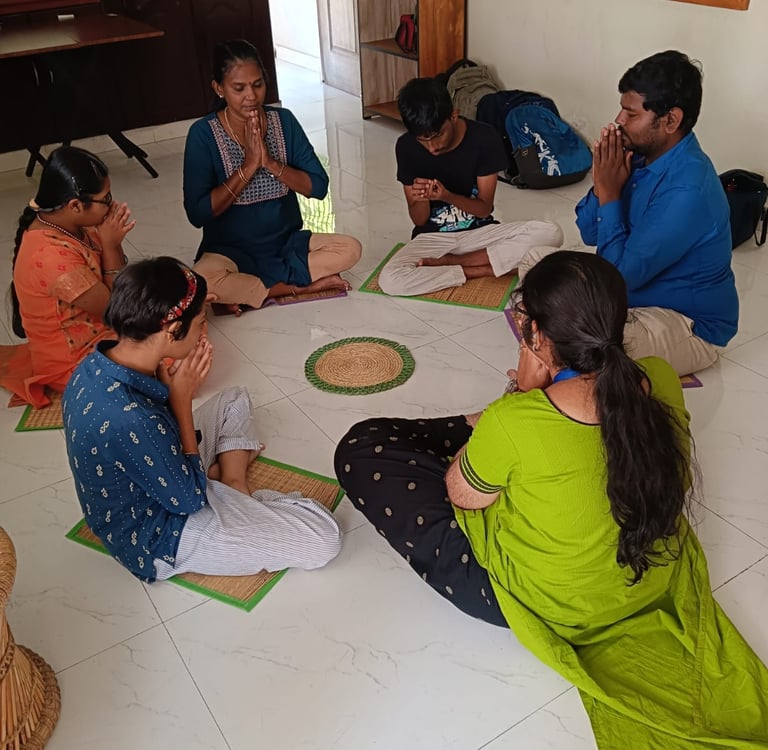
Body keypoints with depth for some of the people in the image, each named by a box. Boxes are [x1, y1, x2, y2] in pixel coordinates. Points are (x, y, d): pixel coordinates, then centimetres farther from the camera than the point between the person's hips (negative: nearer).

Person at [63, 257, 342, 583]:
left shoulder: (97, 365, -11)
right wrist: (182, 397, -20)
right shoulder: (131, 420, -38)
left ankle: (232, 489, 11)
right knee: (324, 536, -13)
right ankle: (239, 497, 10)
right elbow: (190, 499, -22)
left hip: (156, 481, 9)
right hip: (161, 541, -8)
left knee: (234, 400, 23)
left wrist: (170, 387, -12)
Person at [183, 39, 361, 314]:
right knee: (203, 280, -35)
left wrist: (270, 162, -19)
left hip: (286, 243, 3)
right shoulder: (203, 134, -11)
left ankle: (246, 289, -16)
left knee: (350, 249, -19)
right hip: (230, 250, -3)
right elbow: (197, 213, -16)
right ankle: (298, 287, -15)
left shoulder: (284, 121, -2)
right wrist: (248, 166, -20)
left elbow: (318, 186, -4)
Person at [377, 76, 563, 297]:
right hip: (433, 236, -1)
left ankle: (447, 262, -17)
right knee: (389, 280, -32)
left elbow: (484, 208, -10)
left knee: (550, 233, -26)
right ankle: (484, 269, -17)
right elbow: (418, 220, -5)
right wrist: (421, 199, -29)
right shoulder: (406, 146, -10)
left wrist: (447, 196, -30)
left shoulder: (484, 138, -13)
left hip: (478, 232, 1)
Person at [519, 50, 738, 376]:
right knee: (535, 264, 8)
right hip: (637, 288, 9)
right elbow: (589, 234, 4)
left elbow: (621, 275, -27)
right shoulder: (641, 155, -3)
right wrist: (602, 185, -14)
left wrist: (609, 195, -21)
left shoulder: (687, 190, -30)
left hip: (688, 324, -9)